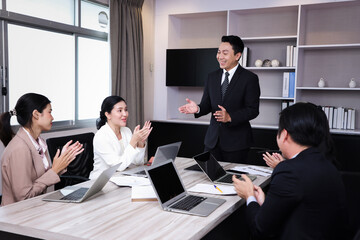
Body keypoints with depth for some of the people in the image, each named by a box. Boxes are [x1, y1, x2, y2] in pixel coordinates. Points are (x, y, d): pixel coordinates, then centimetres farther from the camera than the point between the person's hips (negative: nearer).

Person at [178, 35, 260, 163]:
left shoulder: (250, 78, -6)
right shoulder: (212, 77, 10)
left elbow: (253, 110, -11)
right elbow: (206, 104, 9)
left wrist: (230, 117, -24)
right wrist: (197, 109, -14)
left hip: (236, 142, -4)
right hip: (212, 140, 4)